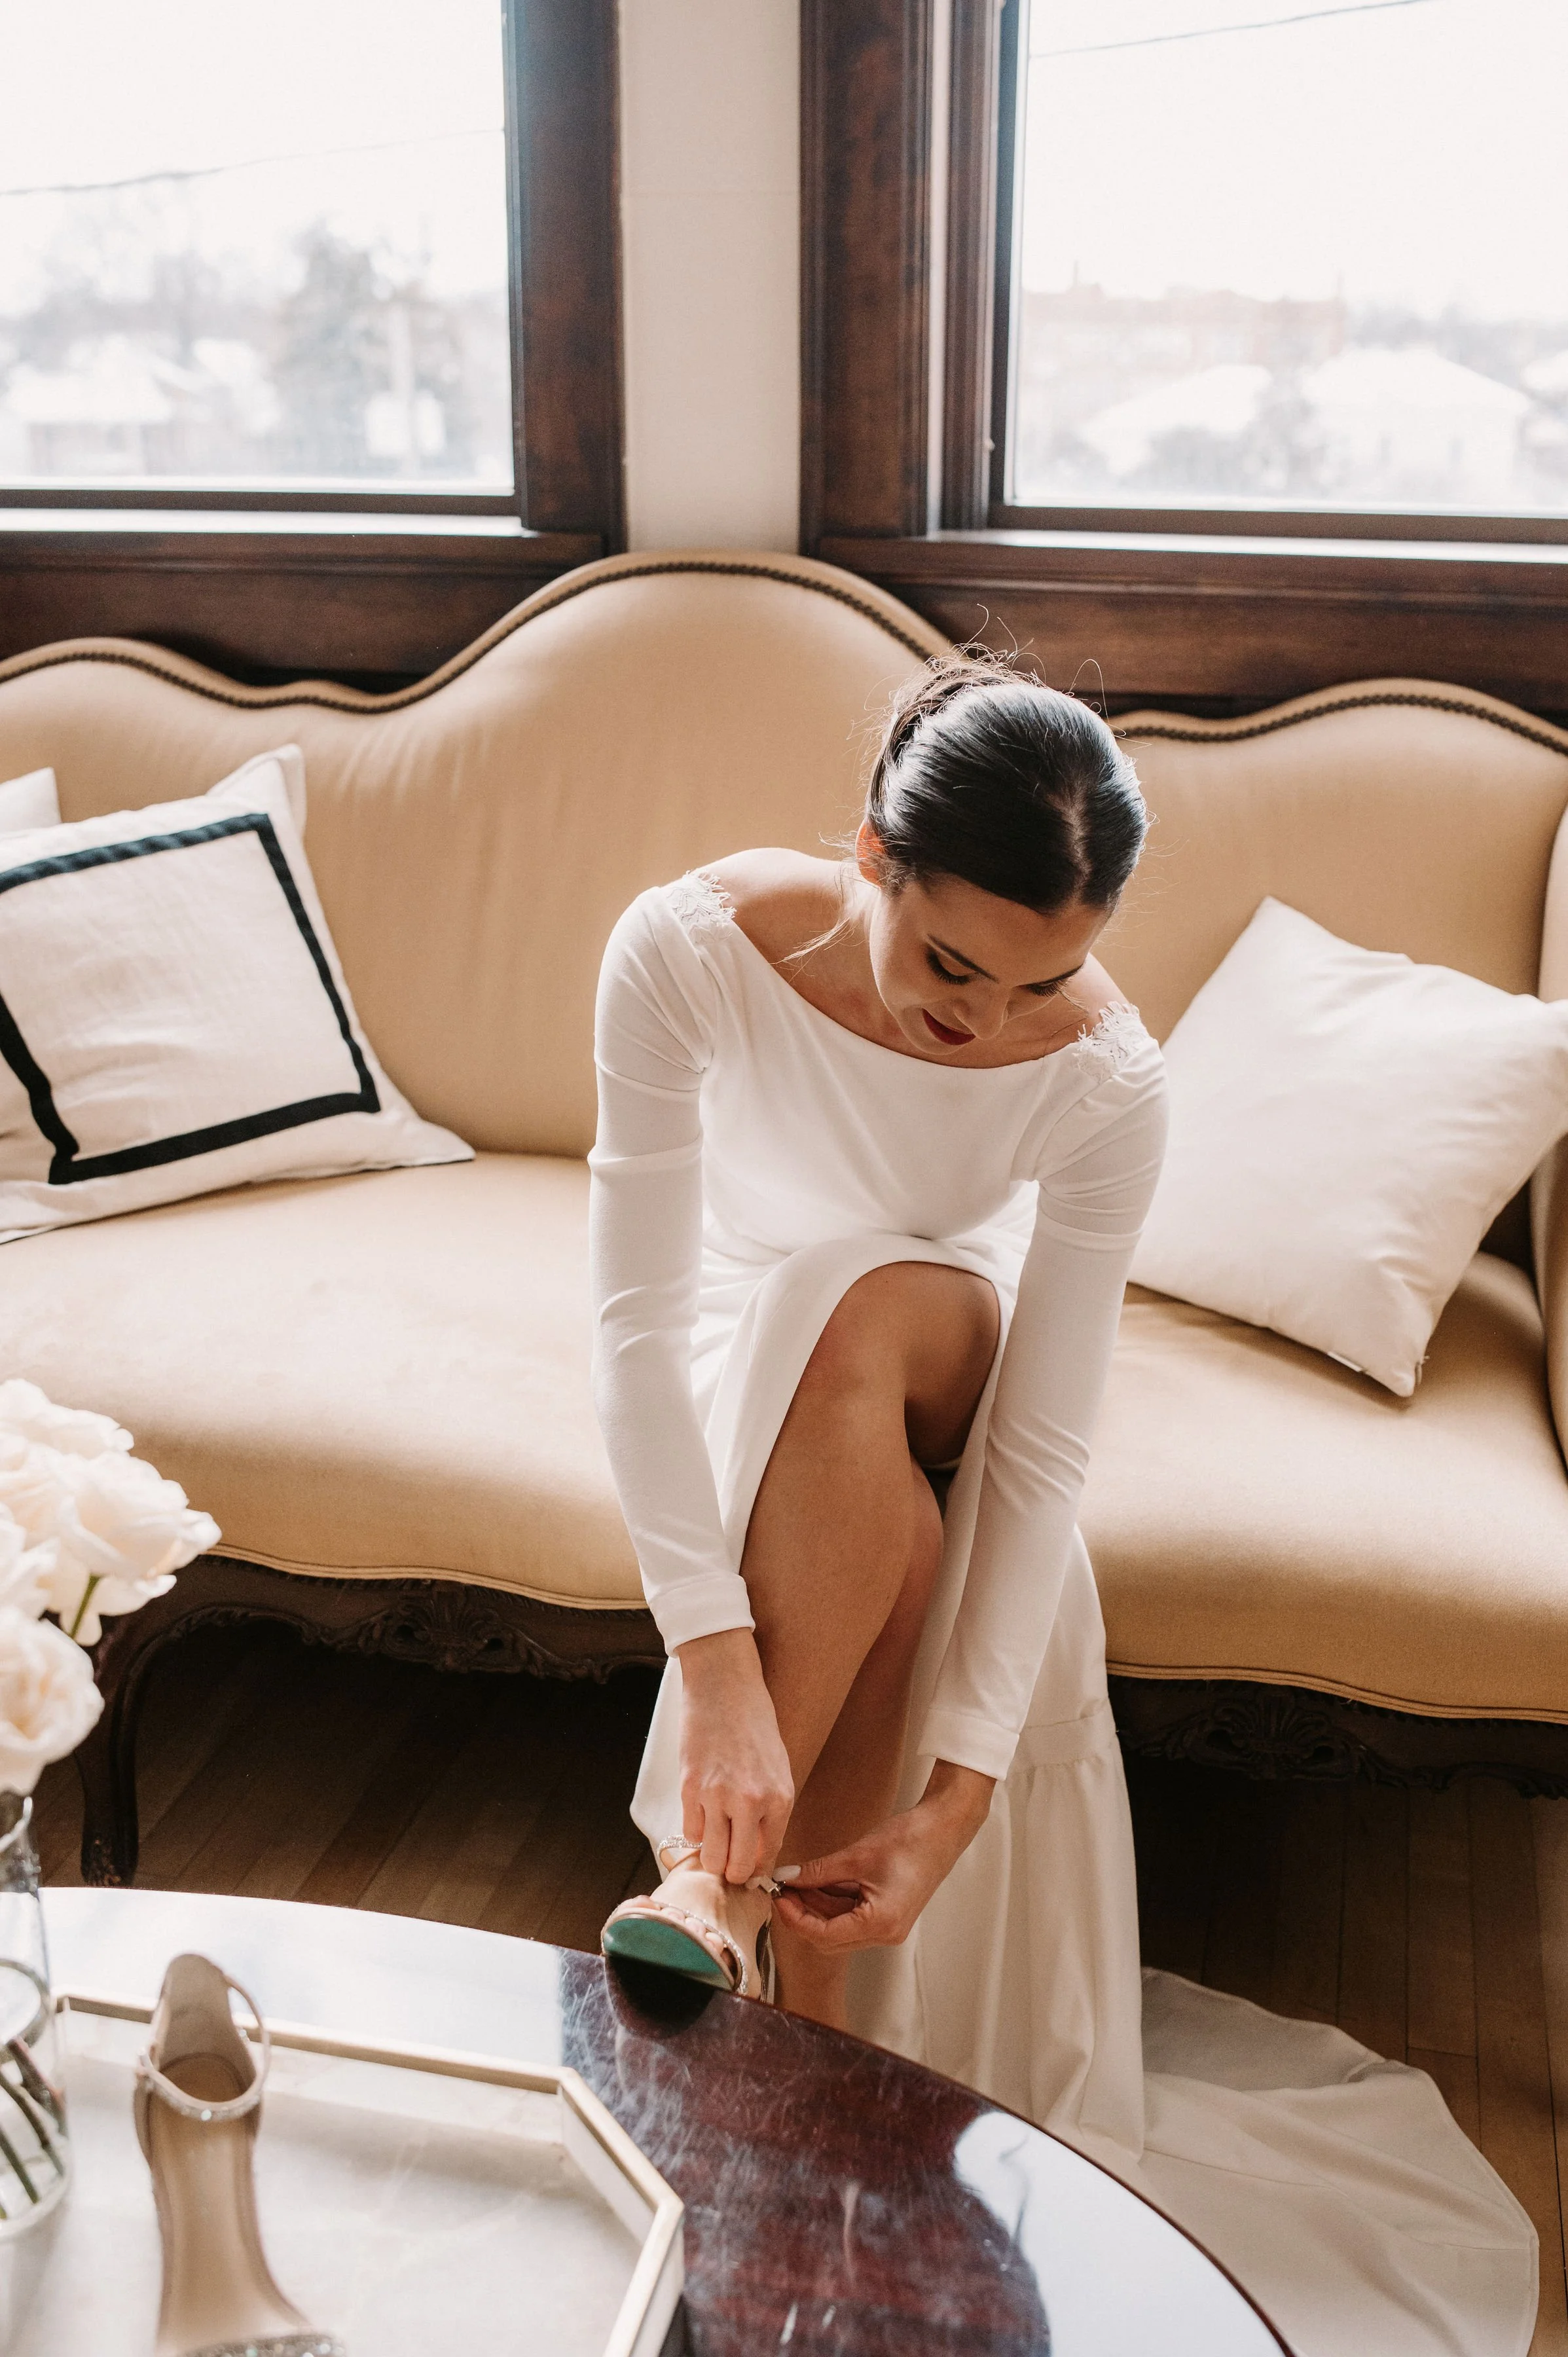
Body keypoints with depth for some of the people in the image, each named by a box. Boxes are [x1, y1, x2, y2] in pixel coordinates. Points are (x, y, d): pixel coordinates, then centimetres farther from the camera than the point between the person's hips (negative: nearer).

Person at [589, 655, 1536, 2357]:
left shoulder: (1104, 1081, -28)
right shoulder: (691, 950, -30)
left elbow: (1040, 1450, -27)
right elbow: (635, 1311, -32)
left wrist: (958, 1798, -32)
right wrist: (715, 1658, -40)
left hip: (943, 1385, 1)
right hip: (741, 1348, 0)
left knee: (876, 1318, -35)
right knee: (881, 1462, -34)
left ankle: (721, 1873, -27)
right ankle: (814, 2062, -24)